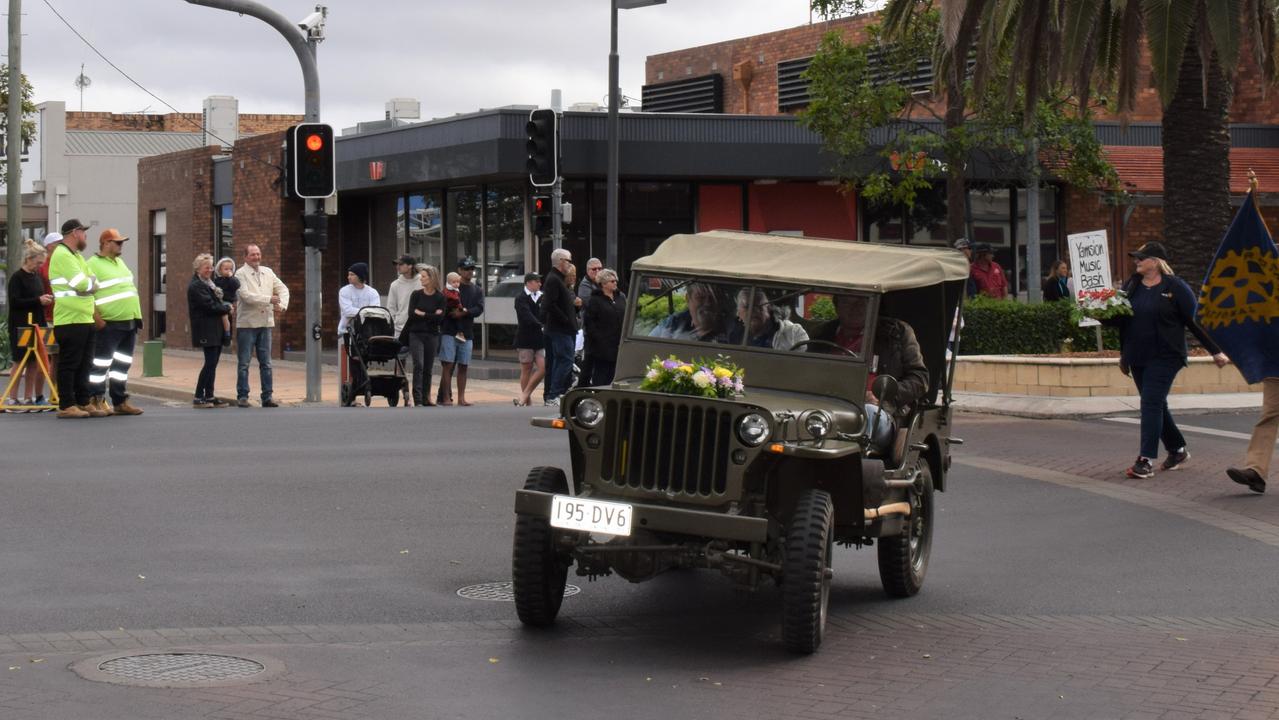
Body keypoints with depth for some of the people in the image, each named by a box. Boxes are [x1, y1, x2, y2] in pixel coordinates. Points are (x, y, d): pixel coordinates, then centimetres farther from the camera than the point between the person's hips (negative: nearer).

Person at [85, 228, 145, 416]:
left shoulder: (119, 262, 18)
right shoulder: (93, 265, -10)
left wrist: (137, 316, 18)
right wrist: (98, 319, -22)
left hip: (129, 322, 9)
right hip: (109, 324, -9)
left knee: (123, 364, 12)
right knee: (101, 363, -4)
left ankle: (120, 401, 17)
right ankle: (97, 401, 0)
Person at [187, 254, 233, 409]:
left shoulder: (210, 283, 19)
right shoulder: (196, 286, -11)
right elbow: (210, 305, -18)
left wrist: (225, 305, -1)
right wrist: (227, 308, -5)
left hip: (217, 330, 9)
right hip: (207, 330, -9)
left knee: (212, 363, 9)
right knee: (210, 362, -10)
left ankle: (209, 396, 12)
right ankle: (198, 397, -6)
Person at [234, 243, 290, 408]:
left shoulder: (268, 272, 12)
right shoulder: (240, 274, -6)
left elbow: (283, 289, 13)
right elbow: (246, 296, -18)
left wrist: (282, 305, -6)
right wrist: (269, 299, -18)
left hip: (265, 322, 5)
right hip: (246, 324, -5)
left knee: (266, 363, 6)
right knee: (243, 363, 1)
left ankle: (267, 396, 9)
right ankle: (242, 396, 7)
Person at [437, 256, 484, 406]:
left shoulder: (477, 291, 12)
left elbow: (479, 309, -2)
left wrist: (464, 312, -16)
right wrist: (452, 312, -22)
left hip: (467, 333, 4)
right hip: (450, 331, -4)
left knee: (463, 366, 6)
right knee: (447, 365, -6)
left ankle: (461, 398, 9)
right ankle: (445, 397, -7)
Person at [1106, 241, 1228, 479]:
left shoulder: (1175, 287, -6)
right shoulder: (1130, 285, 10)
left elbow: (1195, 321, -4)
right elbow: (1119, 318, 14)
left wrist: (1215, 351, -3)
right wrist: (1101, 316, -3)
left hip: (1164, 356, -6)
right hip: (1137, 358, 6)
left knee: (1152, 403, -13)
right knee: (1156, 405, 15)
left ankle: (1146, 460, -13)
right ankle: (1177, 450, 31)